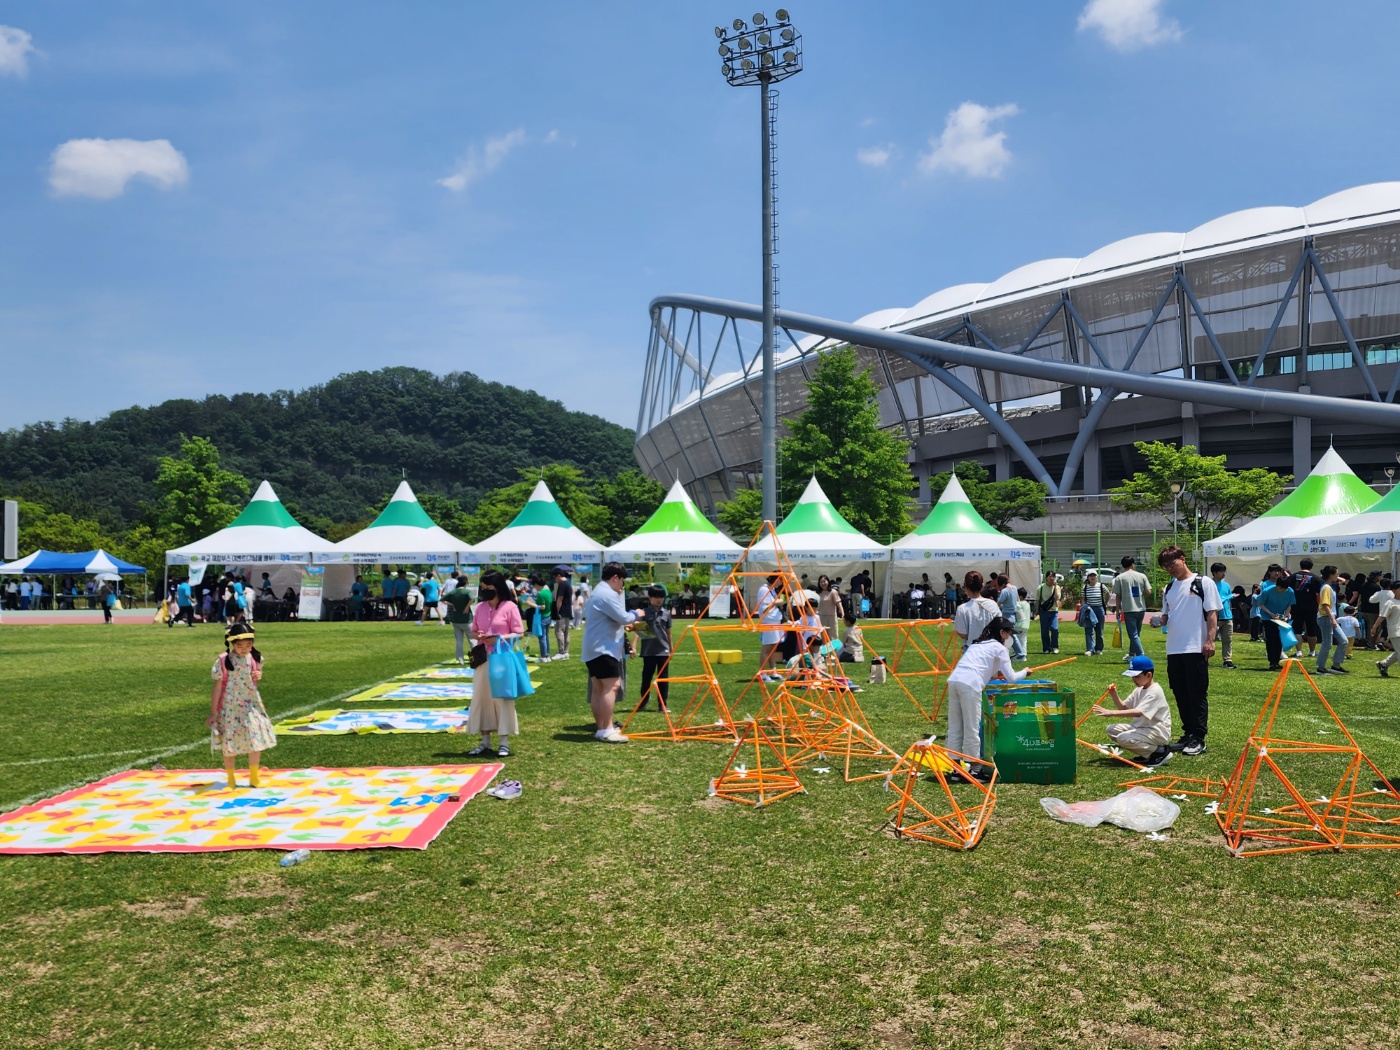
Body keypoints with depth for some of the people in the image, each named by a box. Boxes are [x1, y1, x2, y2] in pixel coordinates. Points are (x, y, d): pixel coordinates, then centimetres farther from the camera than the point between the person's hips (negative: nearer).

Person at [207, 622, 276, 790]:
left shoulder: (255, 658, -2)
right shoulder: (223, 661, -15)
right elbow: (217, 688, -10)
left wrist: (258, 676, -7)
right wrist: (213, 713, -9)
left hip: (251, 705, 4)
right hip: (230, 708, -3)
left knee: (256, 742, 4)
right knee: (229, 745, 5)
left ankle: (254, 778, 19)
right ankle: (231, 780, 21)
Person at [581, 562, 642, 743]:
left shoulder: (598, 592, 21)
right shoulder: (608, 594, -15)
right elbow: (623, 617, -18)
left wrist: (624, 626, 20)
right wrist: (635, 615, 1)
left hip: (594, 648, 12)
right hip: (604, 649, -12)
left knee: (598, 689, 11)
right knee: (612, 686, -16)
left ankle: (601, 728, 15)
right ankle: (606, 730, -20)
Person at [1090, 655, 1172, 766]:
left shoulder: (1155, 691, -19)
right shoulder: (1139, 690, 11)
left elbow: (1138, 712, -32)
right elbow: (1124, 707, 15)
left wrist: (1111, 713, -37)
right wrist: (1114, 695, -5)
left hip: (1157, 732, -10)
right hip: (1141, 727, 10)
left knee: (1124, 738, -28)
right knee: (1111, 729, 1)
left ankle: (1160, 751, -9)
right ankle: (1147, 752, 6)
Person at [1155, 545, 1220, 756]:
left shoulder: (1203, 583, -2)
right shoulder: (1169, 588, 16)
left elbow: (1212, 613, -6)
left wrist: (1210, 640, -14)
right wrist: (1160, 621, -1)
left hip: (1196, 649, -6)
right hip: (1174, 649, 7)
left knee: (1198, 694, -2)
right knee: (1180, 694, 11)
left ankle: (1198, 739, 2)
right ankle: (1188, 734, 21)